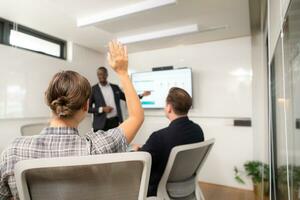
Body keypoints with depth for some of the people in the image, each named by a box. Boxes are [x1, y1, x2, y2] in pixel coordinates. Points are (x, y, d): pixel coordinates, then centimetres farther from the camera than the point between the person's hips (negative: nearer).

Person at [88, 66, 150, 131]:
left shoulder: (115, 87, 9)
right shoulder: (93, 89, 0)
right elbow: (88, 108, -1)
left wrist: (141, 95, 6)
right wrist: (102, 109, -15)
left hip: (115, 121, 3)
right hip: (101, 124, -2)